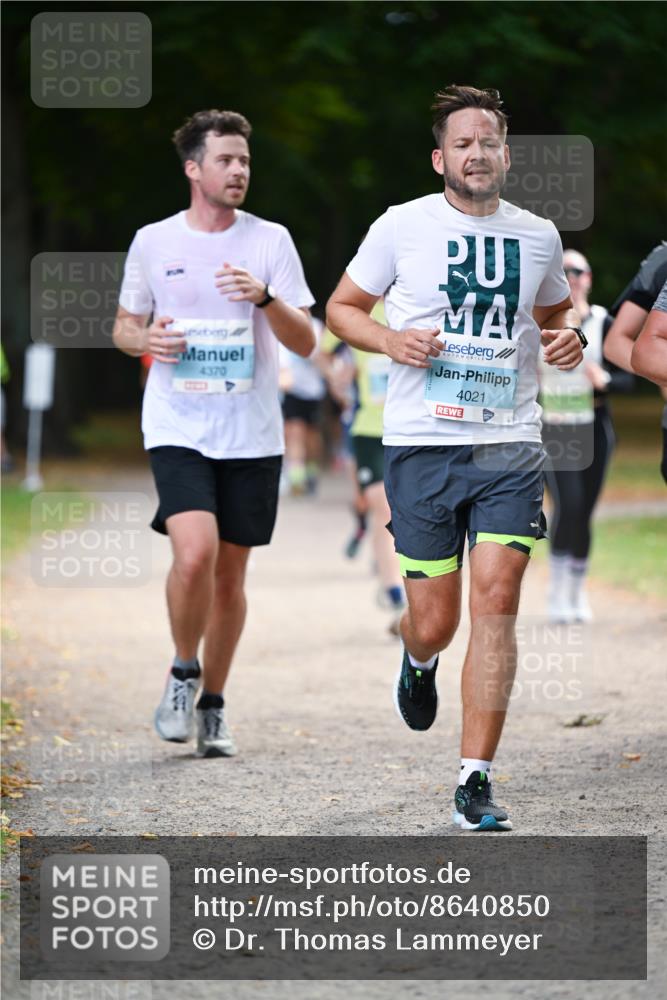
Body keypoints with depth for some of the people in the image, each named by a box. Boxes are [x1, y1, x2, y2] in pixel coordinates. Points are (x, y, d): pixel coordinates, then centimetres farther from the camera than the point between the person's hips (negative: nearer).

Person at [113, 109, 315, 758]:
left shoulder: (271, 241, 3)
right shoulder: (153, 242, 4)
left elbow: (304, 343, 0)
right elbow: (123, 327, 15)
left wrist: (266, 298, -19)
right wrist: (146, 339, -8)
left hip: (252, 435, 1)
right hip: (177, 429, -1)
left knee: (230, 576, 6)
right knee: (195, 553, -21)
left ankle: (212, 706, 22)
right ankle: (183, 673, 3)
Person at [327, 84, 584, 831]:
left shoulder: (537, 236, 9)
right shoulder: (402, 226, 0)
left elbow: (556, 311, 26)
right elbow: (341, 307, 10)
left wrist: (568, 338, 3)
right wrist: (389, 340, -10)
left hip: (510, 444, 2)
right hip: (422, 442, -1)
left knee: (496, 603, -11)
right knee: (435, 620, 1)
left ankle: (475, 782, -7)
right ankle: (418, 660, 42)